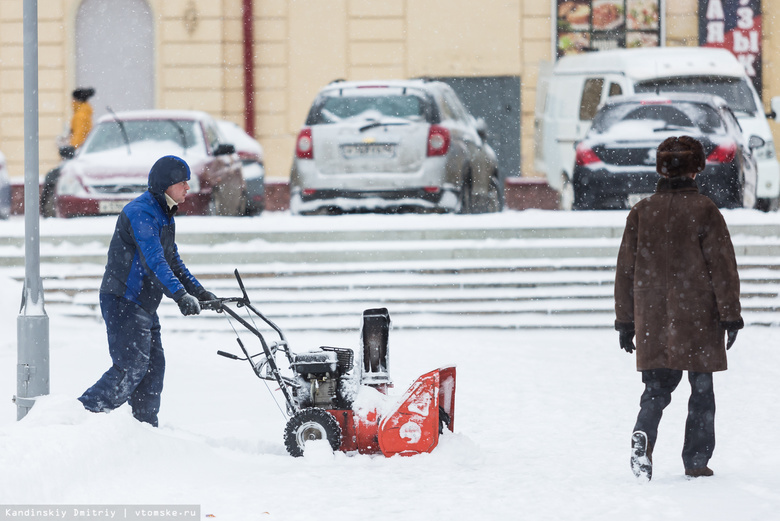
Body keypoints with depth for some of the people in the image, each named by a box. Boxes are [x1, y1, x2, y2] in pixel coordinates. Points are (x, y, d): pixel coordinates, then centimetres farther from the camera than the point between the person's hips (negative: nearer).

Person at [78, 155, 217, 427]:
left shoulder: (164, 216, 16)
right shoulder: (141, 213, -18)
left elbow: (172, 261, 23)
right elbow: (153, 260, -30)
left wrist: (199, 292, 14)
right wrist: (180, 295, -39)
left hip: (144, 306, 10)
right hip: (123, 302, -10)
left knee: (153, 366, 8)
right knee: (131, 368, -14)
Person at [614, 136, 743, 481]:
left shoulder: (640, 212, 3)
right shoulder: (703, 211, -7)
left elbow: (626, 269, 7)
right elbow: (722, 266, -6)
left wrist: (625, 321, 13)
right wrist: (730, 316, 0)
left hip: (653, 321, 3)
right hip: (697, 322, -3)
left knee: (657, 388, 10)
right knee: (702, 391, 9)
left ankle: (643, 436, -17)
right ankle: (696, 462, 8)